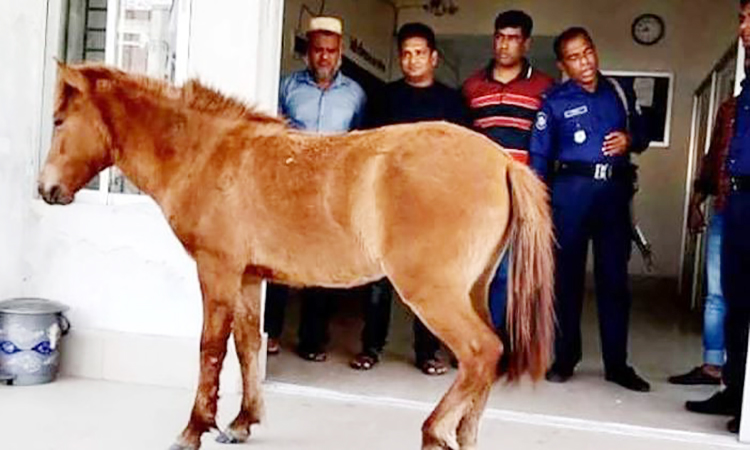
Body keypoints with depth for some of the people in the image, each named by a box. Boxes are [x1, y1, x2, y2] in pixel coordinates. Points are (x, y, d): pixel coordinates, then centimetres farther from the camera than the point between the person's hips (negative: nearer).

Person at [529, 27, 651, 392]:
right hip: (571, 190, -2)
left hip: (615, 191, 3)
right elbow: (539, 155, -1)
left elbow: (642, 133, 20)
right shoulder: (556, 101, 2)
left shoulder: (620, 93, 12)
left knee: (614, 278, 5)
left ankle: (617, 364, 14)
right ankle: (564, 358, 16)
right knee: (567, 276, 4)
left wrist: (630, 140, -4)